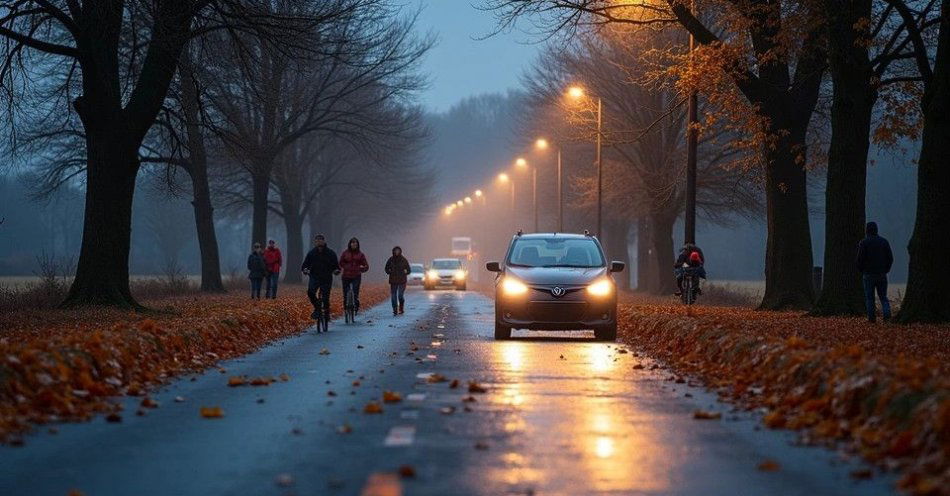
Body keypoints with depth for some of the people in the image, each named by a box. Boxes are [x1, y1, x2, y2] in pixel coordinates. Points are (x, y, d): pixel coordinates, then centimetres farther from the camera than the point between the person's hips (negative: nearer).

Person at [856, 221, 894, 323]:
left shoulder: (863, 242, -5)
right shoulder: (884, 241, 5)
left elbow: (860, 259, -10)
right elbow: (890, 258, 3)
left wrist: (861, 272, 5)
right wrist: (886, 270, 13)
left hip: (868, 274, -3)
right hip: (882, 275, 3)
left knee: (869, 297, 6)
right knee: (883, 296, 9)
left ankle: (871, 317, 3)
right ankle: (887, 314, -12)